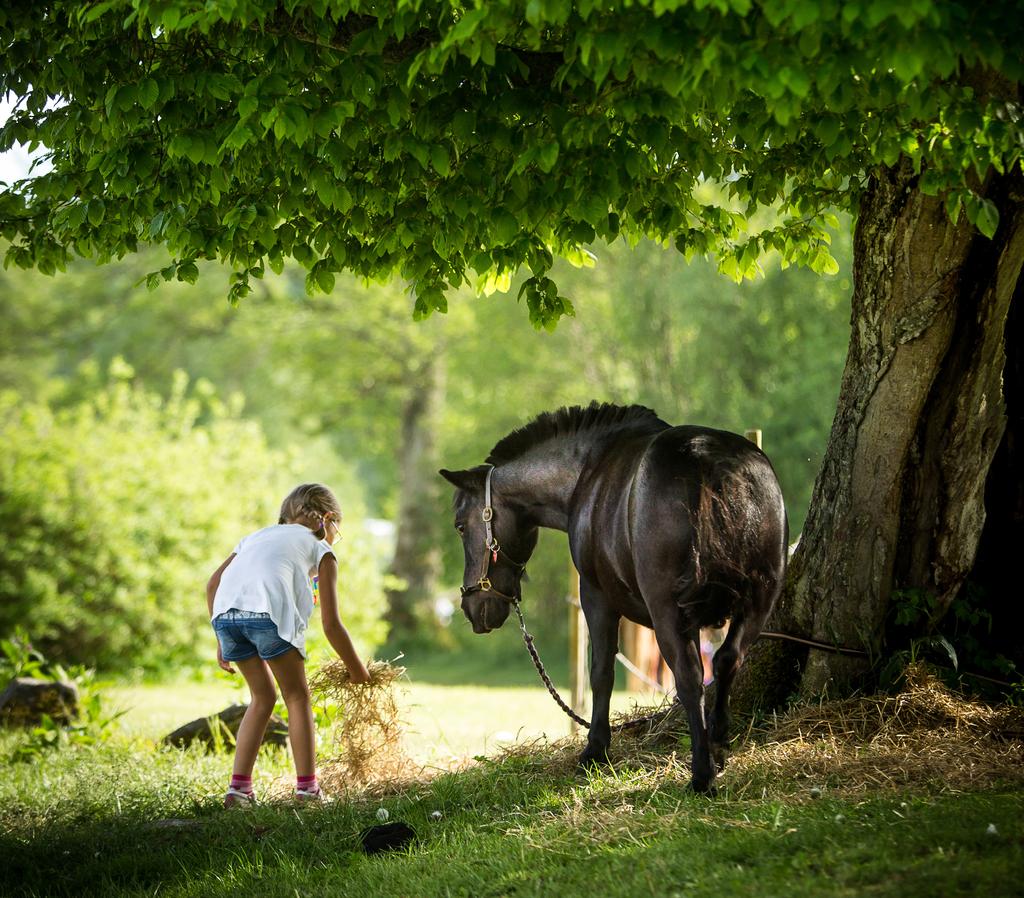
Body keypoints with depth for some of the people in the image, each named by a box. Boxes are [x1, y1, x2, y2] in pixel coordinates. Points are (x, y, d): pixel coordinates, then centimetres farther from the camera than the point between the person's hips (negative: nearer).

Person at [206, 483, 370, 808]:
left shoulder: (259, 535, 36)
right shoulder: (321, 549, 23)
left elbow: (213, 584, 25)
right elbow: (331, 624, 15)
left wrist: (222, 641, 30)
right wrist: (357, 670, 27)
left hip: (226, 612, 5)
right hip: (268, 611, -5)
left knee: (263, 696, 22)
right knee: (297, 696, 14)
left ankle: (239, 787, 16)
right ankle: (307, 786, 10)